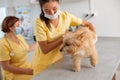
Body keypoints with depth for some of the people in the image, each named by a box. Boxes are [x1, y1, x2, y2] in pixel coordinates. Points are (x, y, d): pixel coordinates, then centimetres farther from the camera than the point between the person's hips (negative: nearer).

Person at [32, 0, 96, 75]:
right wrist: (63, 38, -24)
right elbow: (44, 49, -22)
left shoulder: (66, 16, -11)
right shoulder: (40, 22, -20)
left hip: (59, 60, 3)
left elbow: (88, 24, 0)